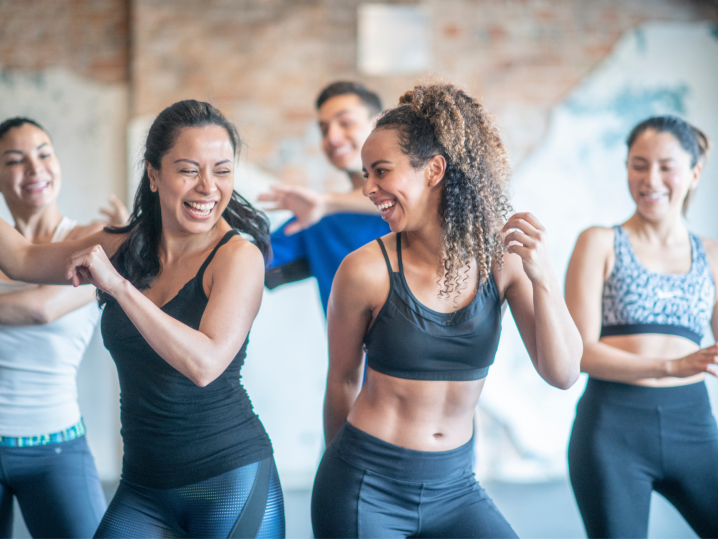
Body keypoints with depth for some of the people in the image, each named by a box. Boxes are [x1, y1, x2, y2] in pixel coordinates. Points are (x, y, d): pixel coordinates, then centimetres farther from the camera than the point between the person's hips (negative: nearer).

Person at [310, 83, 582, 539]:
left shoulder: (503, 258, -6)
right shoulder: (368, 269, -13)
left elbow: (563, 375, -7)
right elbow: (342, 381, 0)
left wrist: (542, 278, -20)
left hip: (455, 486, 3)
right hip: (366, 487, -2)